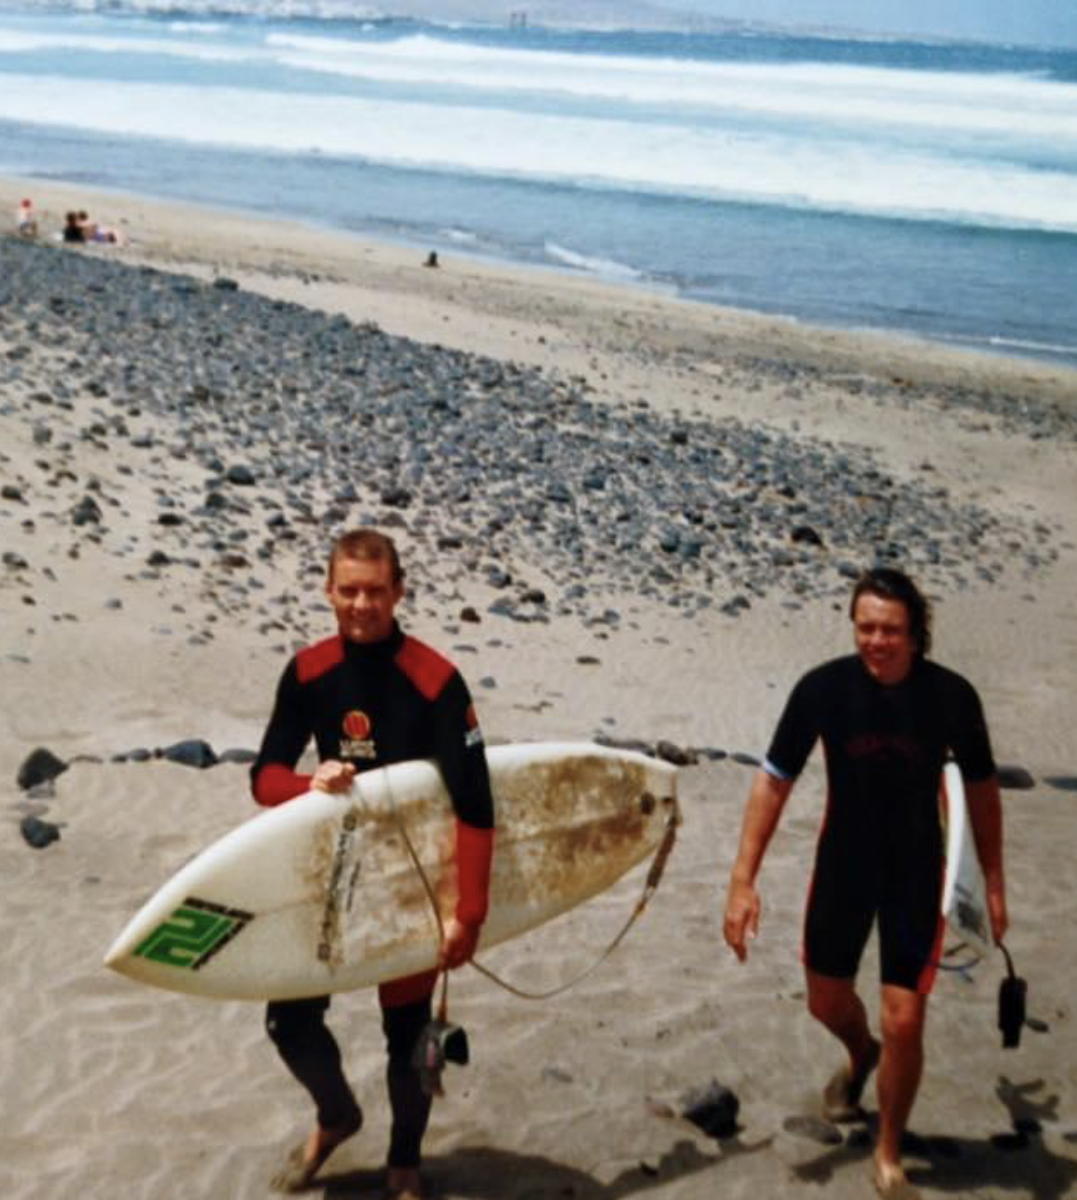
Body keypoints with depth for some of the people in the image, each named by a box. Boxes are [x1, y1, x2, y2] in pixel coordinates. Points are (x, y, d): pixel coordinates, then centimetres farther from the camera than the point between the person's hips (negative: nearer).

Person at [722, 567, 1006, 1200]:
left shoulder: (952, 696, -18)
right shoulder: (824, 688, -19)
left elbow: (981, 788, -2)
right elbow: (774, 781, -12)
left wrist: (994, 884, 2)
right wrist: (743, 881, -16)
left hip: (916, 874, -1)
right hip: (843, 865, 2)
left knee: (903, 1023, -5)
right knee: (827, 1001, 18)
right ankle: (861, 1055, 56)